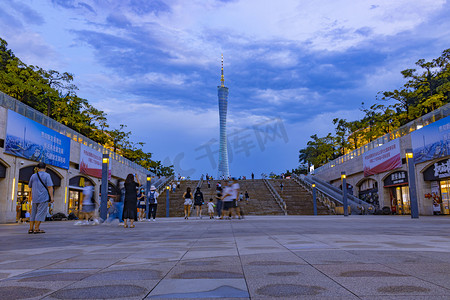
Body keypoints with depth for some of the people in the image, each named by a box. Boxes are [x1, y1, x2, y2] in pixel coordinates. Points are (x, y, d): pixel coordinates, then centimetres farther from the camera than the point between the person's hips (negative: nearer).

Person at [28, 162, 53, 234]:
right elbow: (50, 187, -12)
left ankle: (31, 229, 11)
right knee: (41, 213, -3)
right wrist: (51, 197, -11)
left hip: (34, 198, 5)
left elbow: (30, 186, 22)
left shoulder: (33, 176, 10)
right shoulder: (47, 175, -5)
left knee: (33, 213, 11)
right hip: (44, 198, -5)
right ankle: (36, 229, -6)